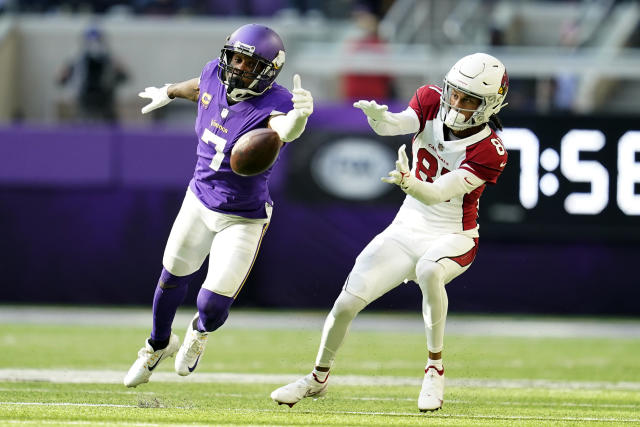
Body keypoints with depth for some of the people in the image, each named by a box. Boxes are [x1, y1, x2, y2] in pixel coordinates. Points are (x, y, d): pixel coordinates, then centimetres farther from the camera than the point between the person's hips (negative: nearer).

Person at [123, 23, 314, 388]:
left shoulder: (271, 105, -30)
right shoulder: (215, 75, -12)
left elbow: (285, 130, -55)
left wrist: (300, 115, -79)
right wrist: (168, 93, 35)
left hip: (243, 218, -5)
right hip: (200, 201, 5)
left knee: (214, 304, -8)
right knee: (173, 278, 20)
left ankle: (201, 331, 31)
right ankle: (159, 345, 48)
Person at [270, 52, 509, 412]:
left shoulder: (489, 152, -22)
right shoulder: (431, 102, -9)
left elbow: (436, 194, -29)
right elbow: (394, 125, -27)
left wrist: (408, 182, -50)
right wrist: (378, 116, -51)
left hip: (453, 237, -4)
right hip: (408, 229, 4)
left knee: (429, 271, -39)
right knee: (348, 302, -1)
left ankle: (435, 369, -22)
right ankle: (319, 378, 26)